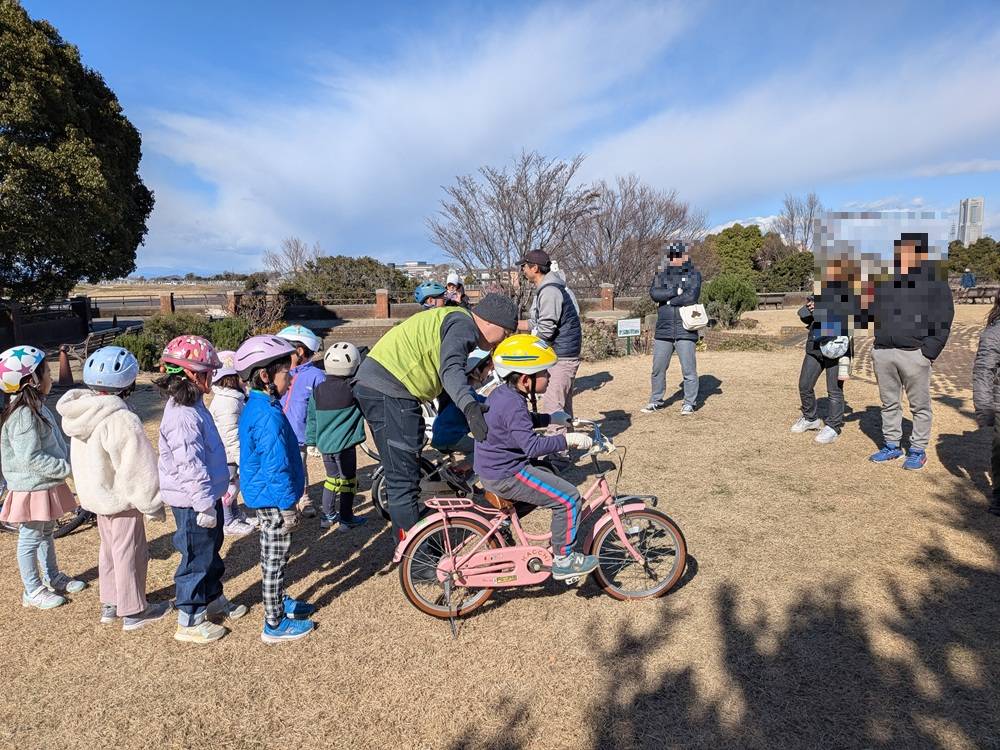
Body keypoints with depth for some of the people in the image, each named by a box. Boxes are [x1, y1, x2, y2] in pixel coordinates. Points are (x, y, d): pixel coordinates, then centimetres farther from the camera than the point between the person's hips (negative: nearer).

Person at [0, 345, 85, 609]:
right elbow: (31, 458, -28)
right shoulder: (23, 415, -24)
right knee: (30, 538, 6)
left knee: (46, 532, 22)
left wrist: (71, 459, 4)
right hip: (31, 488, -9)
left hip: (46, 485, 10)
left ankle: (52, 577, 38)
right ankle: (33, 591, 20)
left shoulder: (36, 407, 7)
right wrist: (68, 468, -24)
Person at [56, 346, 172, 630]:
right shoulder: (122, 420, -27)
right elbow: (138, 469, -22)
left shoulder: (79, 413, 0)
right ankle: (134, 611, 18)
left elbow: (82, 459, 10)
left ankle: (110, 604, 34)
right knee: (129, 553, 5)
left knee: (109, 549, 22)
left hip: (96, 494, 9)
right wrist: (153, 505, -11)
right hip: (122, 498, -9)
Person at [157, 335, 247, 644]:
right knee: (197, 558, 4)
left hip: (206, 495, 10)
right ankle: (189, 622, 20)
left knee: (211, 552, 23)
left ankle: (213, 600, 41)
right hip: (193, 503, -10)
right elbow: (191, 466, -27)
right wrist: (204, 505, -23)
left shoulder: (192, 406, 8)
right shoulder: (182, 416, -25)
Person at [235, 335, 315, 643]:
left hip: (263, 495, 10)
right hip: (274, 498, -10)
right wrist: (287, 505, -19)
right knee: (275, 560, 4)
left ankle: (280, 602, 41)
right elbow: (277, 466, -26)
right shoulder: (269, 415, -26)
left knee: (272, 557, 23)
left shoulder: (255, 407, 7)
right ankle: (275, 624, 17)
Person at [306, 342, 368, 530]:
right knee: (348, 479, 7)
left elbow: (311, 419, 10)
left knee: (332, 477, 20)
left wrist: (311, 441, 17)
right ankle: (346, 518, 14)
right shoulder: (353, 388, -14)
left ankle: (328, 515, 27)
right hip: (344, 444, -6)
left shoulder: (318, 391, 4)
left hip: (324, 443, 6)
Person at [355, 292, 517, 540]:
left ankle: (407, 538, 33)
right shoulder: (463, 324, -11)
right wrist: (470, 408, -44)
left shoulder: (453, 320, 22)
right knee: (405, 477, -5)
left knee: (401, 473, 20)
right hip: (387, 392, -11)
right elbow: (451, 369, -30)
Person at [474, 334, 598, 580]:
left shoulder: (502, 393, 8)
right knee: (569, 498, -9)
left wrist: (551, 418, 21)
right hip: (506, 476, -10)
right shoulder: (513, 405, -25)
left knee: (552, 479, 27)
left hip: (492, 468, 10)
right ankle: (563, 560, 3)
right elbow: (532, 446, -32)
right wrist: (567, 439, -29)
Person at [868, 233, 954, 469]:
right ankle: (892, 446, 26)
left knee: (920, 406, 6)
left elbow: (943, 317, -5)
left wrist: (929, 351, -11)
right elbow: (872, 310, 12)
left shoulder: (933, 275, -2)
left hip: (914, 353, -4)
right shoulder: (883, 275, 9)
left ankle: (918, 450, 19)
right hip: (882, 352, 4)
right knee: (889, 403, 13)